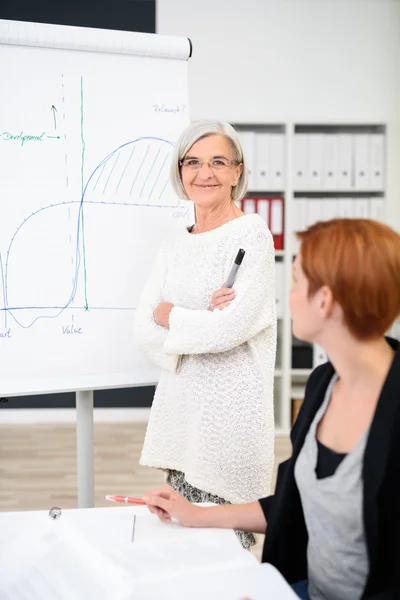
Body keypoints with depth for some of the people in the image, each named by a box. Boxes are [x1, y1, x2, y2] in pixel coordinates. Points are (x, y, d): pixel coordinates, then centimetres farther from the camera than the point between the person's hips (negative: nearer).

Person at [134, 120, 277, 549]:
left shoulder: (252, 235, -7)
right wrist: (202, 322, -12)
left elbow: (232, 328, -17)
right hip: (180, 405, 6)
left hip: (231, 409, -6)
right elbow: (144, 330, 4)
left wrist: (169, 315, -3)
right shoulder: (175, 244, 12)